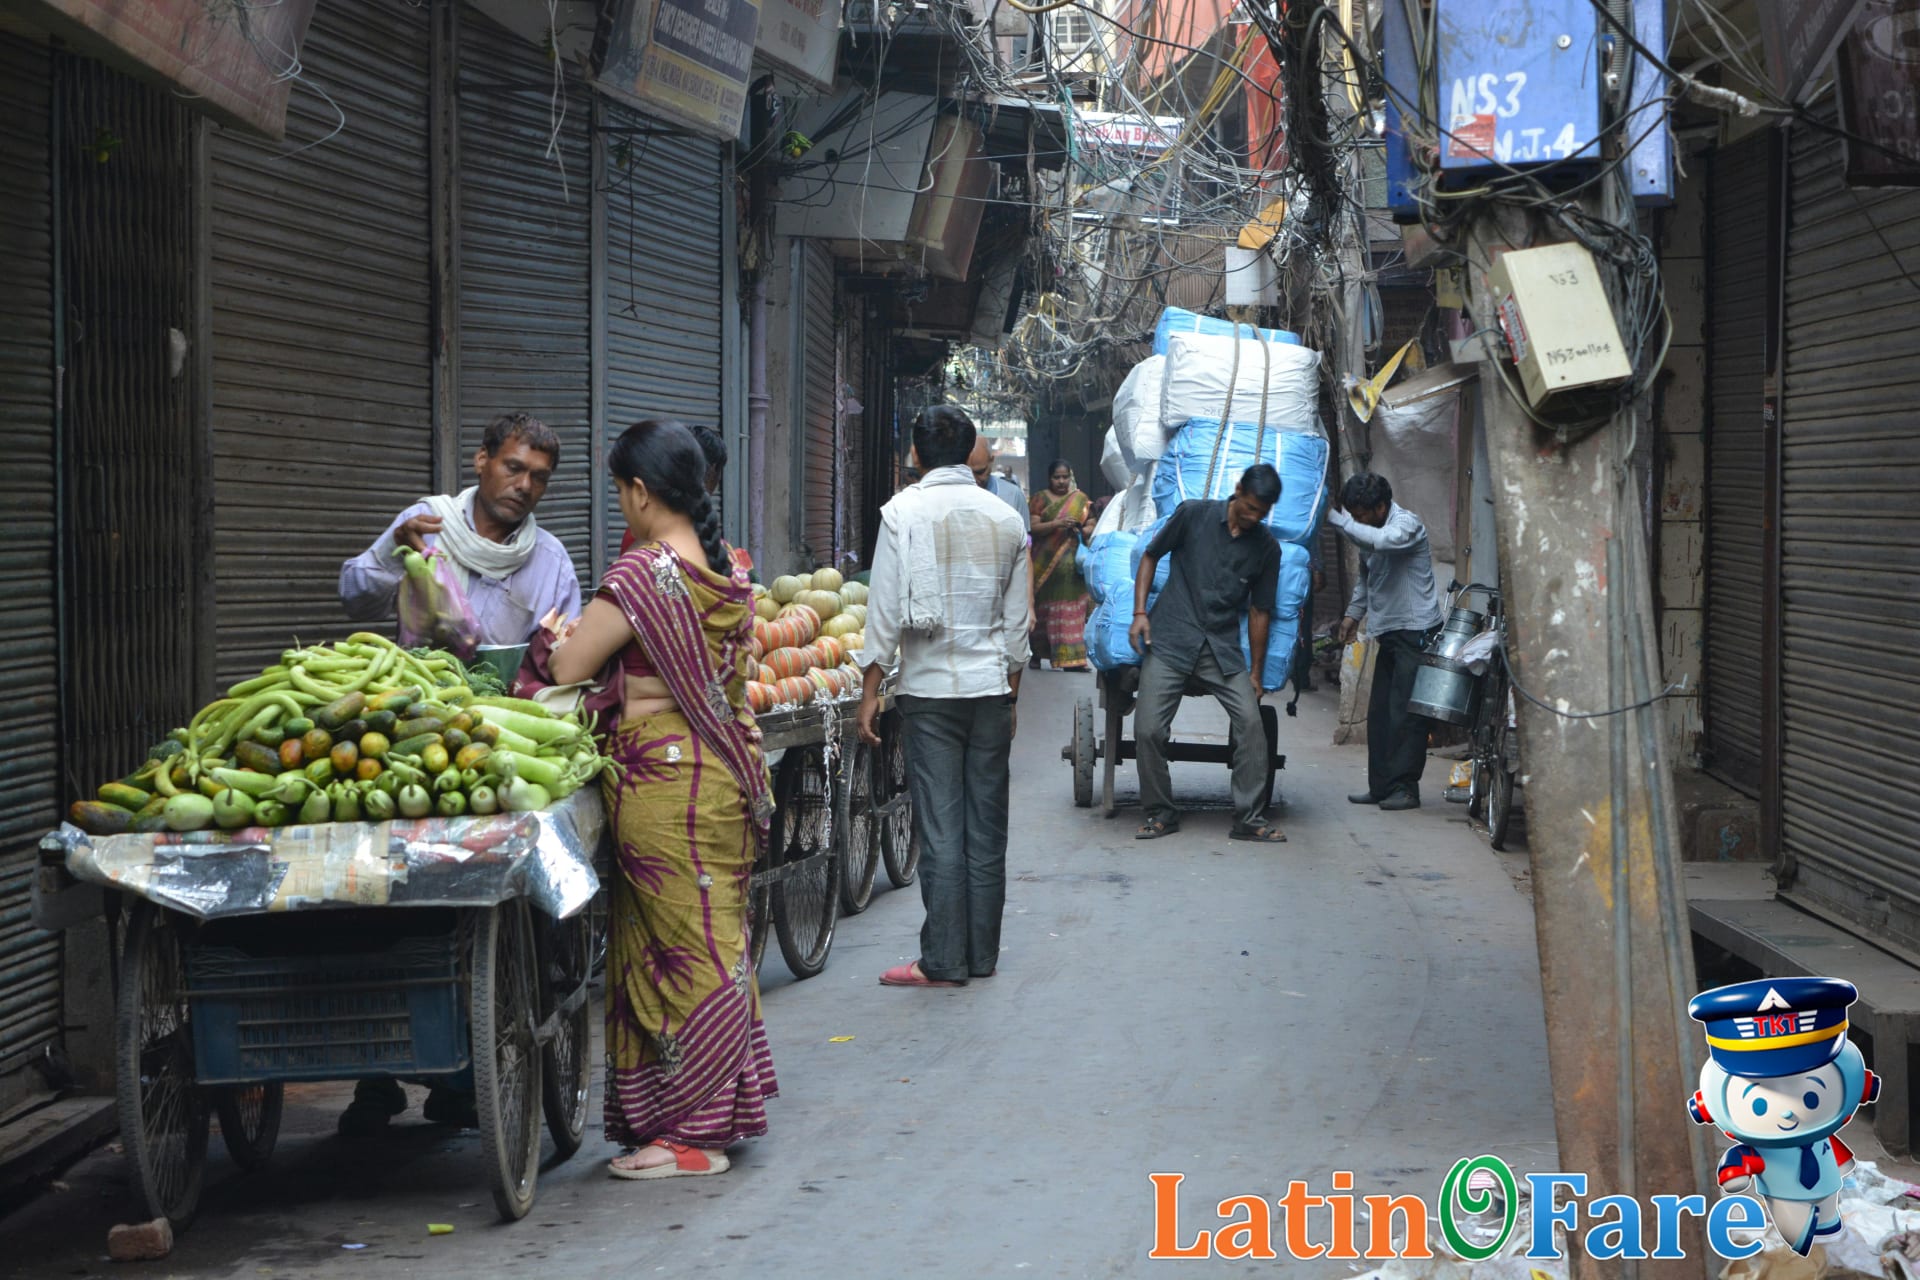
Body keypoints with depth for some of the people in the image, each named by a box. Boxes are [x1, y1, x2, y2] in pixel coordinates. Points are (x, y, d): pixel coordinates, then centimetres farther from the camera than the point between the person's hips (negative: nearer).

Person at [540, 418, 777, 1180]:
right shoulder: (727, 569, 8)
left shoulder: (642, 573, -16)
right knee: (717, 943, 15)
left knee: (681, 952, -2)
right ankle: (727, 1109, 23)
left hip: (662, 774, -8)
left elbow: (569, 668, -14)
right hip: (725, 768, 8)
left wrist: (549, 638, 8)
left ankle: (691, 1135, 3)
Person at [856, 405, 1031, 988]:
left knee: (940, 829, -3)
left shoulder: (905, 511, -5)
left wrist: (870, 690, -2)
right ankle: (983, 955, 13)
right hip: (991, 685, 4)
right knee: (986, 826, 8)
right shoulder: (1006, 517, 7)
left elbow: (886, 608, -8)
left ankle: (944, 961, -1)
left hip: (930, 687, -4)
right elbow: (1017, 618, 12)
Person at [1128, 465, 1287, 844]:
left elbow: (1259, 610, 11)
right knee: (1148, 730, -9)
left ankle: (1250, 820, -2)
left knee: (1251, 723, -12)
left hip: (1223, 649, 2)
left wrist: (1256, 673, 12)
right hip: (1170, 641, -2)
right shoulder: (1194, 515, -1)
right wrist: (1140, 612, -2)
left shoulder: (1266, 547, 5)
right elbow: (1151, 556, 9)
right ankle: (1160, 814, 10)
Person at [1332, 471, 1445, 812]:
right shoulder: (1369, 531, 12)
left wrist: (1337, 518, -27)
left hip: (1416, 630, -9)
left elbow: (1381, 540, -36)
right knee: (1379, 713, 7)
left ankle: (1404, 787, -6)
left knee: (1405, 713, -9)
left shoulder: (1407, 524, -14)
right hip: (1389, 631, 9)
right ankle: (1381, 786, 11)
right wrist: (1353, 614, 15)